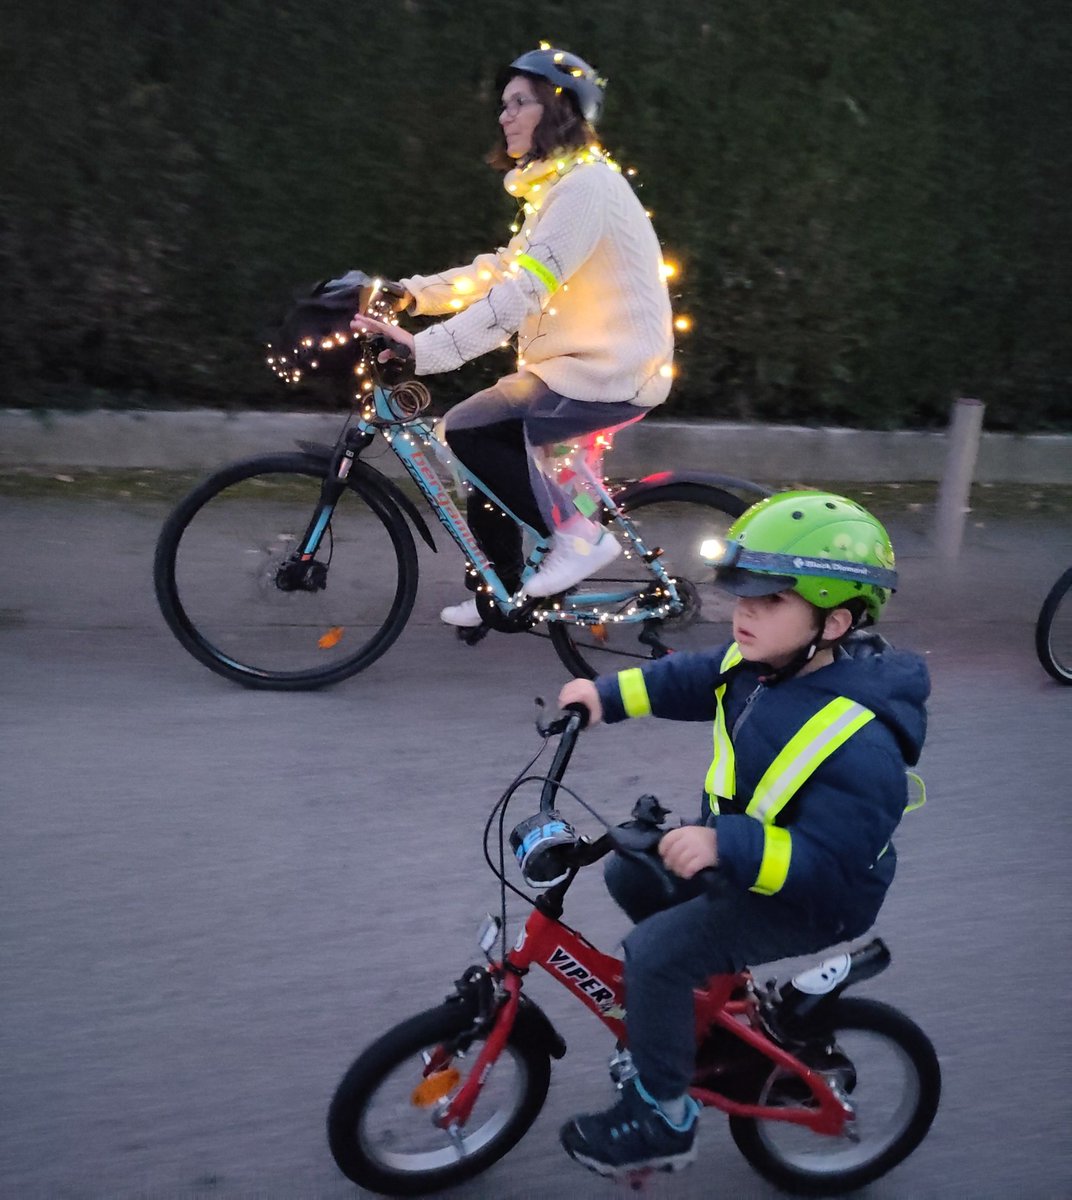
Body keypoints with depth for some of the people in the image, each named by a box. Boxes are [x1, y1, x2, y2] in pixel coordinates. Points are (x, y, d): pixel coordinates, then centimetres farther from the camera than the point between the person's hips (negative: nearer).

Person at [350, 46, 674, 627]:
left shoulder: (585, 185, -18)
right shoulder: (555, 184, 15)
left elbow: (521, 292, -27)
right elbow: (503, 269, 12)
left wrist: (424, 348, -32)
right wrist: (411, 292, 1)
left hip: (612, 374, -10)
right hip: (585, 362, 10)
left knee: (469, 430, -17)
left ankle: (576, 534, -6)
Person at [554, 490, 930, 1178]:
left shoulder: (857, 743, -35)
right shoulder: (764, 660, -10)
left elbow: (829, 867, -36)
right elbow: (690, 680, 9)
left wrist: (725, 847, -46)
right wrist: (608, 694, 0)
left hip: (813, 899, -9)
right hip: (740, 845, 9)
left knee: (656, 952, -17)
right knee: (630, 875, 13)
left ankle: (663, 1119, 4)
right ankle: (699, 997, 35)